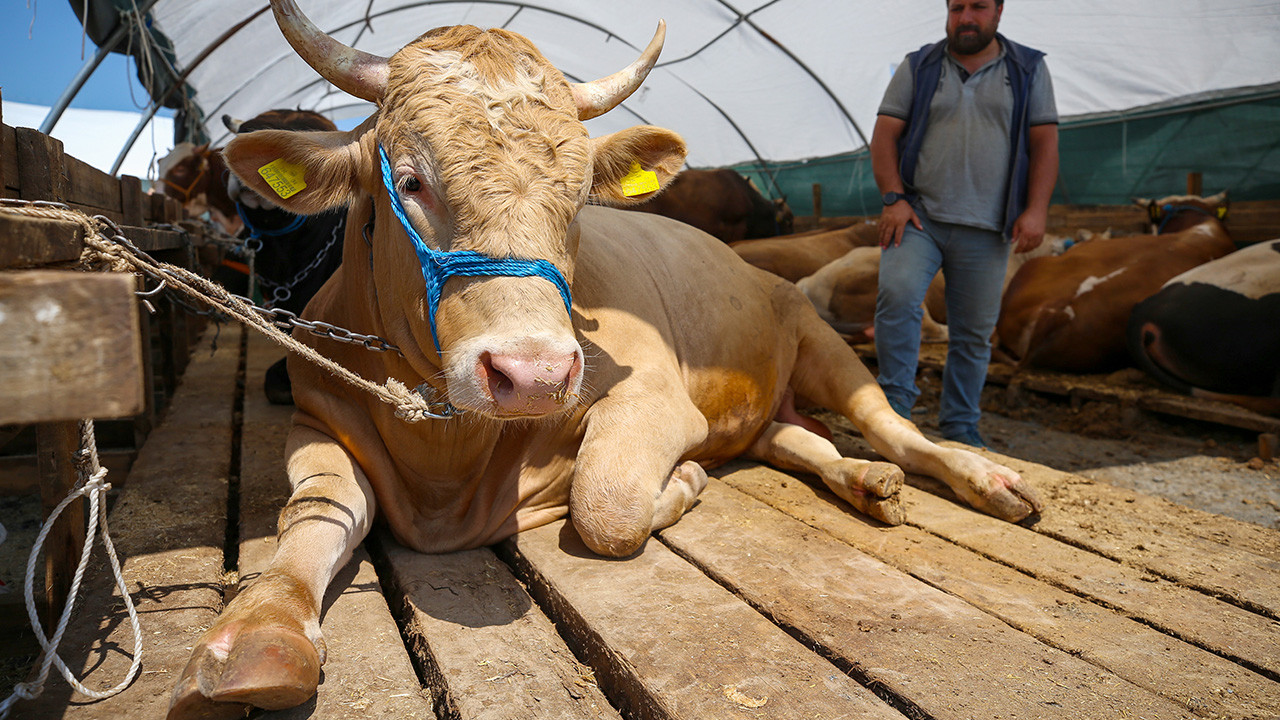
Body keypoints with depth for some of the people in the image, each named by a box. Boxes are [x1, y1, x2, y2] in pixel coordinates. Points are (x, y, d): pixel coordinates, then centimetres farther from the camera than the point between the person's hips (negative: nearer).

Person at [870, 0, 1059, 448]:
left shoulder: (1028, 70, 11)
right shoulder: (919, 67, 9)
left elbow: (1045, 143, 6)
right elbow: (884, 135, 3)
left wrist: (1036, 209, -7)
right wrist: (894, 198, -11)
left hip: (985, 230, 1)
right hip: (918, 215, -1)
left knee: (974, 332, 4)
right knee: (897, 293, -25)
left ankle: (960, 426, 17)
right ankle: (896, 400, -14)